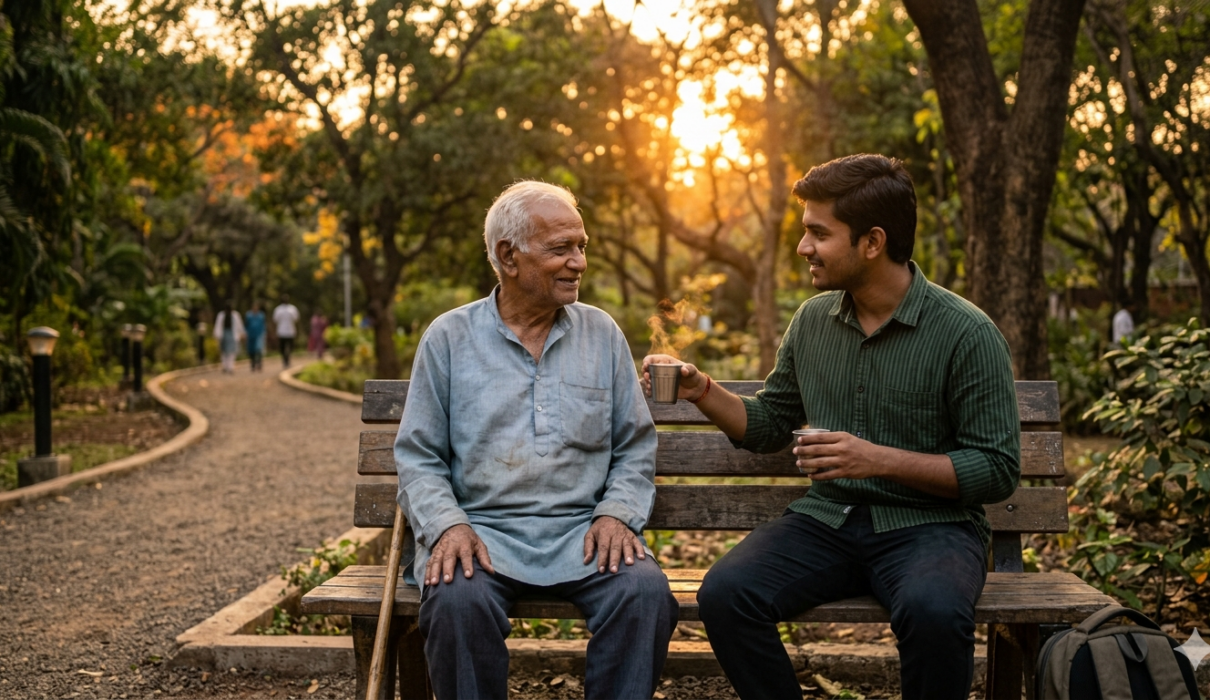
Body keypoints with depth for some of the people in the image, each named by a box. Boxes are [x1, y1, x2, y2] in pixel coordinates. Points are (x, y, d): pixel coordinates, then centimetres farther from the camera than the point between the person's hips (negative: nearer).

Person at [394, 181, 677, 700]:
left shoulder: (602, 334, 13)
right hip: (483, 528, -1)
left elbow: (635, 448, 13)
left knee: (646, 592, -28)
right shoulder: (449, 338, 7)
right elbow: (418, 457, 6)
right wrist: (447, 525, -12)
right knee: (457, 599, -33)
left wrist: (617, 512, -6)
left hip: (581, 533, 2)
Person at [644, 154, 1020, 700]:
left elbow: (998, 471, -8)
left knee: (933, 611, -37)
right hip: (826, 518, 4)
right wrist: (702, 392, 2)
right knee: (724, 594, -24)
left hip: (929, 522, -4)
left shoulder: (966, 333, -8)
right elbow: (769, 426, 20)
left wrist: (881, 460, -18)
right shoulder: (812, 321, 8)